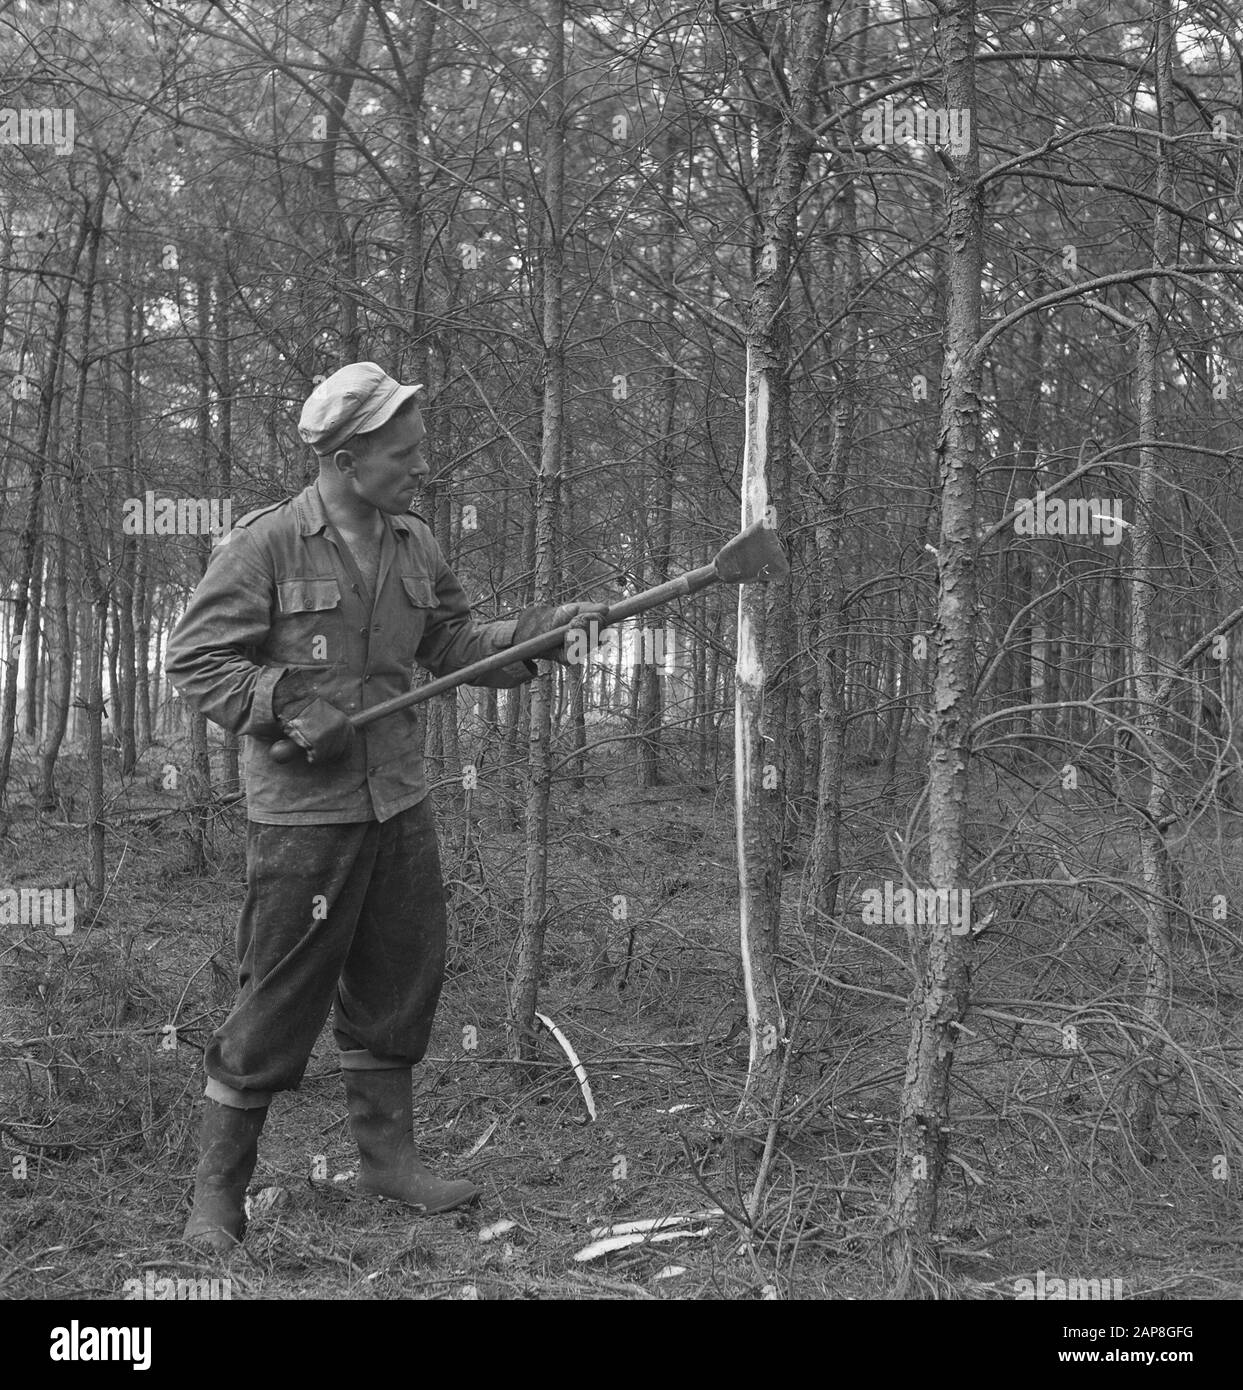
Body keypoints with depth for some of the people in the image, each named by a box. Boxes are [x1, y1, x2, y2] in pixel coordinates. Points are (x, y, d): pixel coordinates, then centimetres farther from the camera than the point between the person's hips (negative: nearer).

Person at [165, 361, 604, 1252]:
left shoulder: (416, 544, 8)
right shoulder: (265, 546, -12)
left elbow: (450, 644, 15)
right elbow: (195, 660, -9)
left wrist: (541, 631, 2)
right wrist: (287, 705, -20)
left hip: (401, 806, 6)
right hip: (304, 813, -6)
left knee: (400, 985, 14)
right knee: (279, 1003, 0)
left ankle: (389, 1154, 31)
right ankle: (217, 1192, 16)